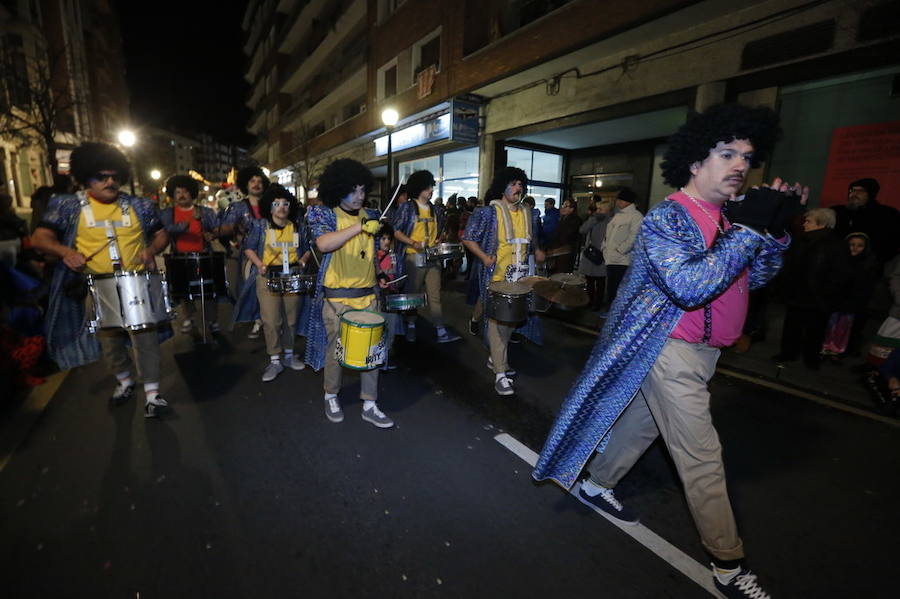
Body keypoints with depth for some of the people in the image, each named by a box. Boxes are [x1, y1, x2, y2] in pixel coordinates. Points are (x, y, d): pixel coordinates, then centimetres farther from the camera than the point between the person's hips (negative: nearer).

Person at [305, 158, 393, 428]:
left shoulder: (370, 216, 10)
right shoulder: (326, 215, -4)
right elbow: (323, 244, -25)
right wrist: (359, 227, -30)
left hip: (367, 295, 4)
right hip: (336, 297, -4)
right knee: (335, 349, 8)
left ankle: (369, 405, 17)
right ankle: (331, 396, 31)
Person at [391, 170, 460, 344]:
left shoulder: (436, 210, 13)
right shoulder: (407, 208, -2)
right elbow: (395, 231, -5)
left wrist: (439, 243, 6)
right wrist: (413, 243, -18)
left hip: (433, 257, 4)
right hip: (414, 258, -4)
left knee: (435, 295, 2)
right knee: (412, 294, 7)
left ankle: (441, 331, 2)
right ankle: (411, 327, 23)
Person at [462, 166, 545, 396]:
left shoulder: (527, 212, 12)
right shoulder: (489, 212, -6)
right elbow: (468, 237, -5)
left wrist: (537, 250, 8)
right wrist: (485, 257, -16)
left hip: (520, 278, 7)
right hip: (496, 278, -6)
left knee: (512, 320, 15)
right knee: (497, 323, -6)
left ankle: (495, 359, 34)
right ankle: (500, 374, 1)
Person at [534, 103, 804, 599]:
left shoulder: (727, 219, 10)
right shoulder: (665, 219, -16)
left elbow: (755, 277, 13)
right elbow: (689, 287, -28)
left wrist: (775, 230, -1)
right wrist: (748, 230, -23)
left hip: (702, 350, 9)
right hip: (672, 350, -9)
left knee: (643, 421, 20)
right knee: (702, 457, 0)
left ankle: (596, 485, 40)